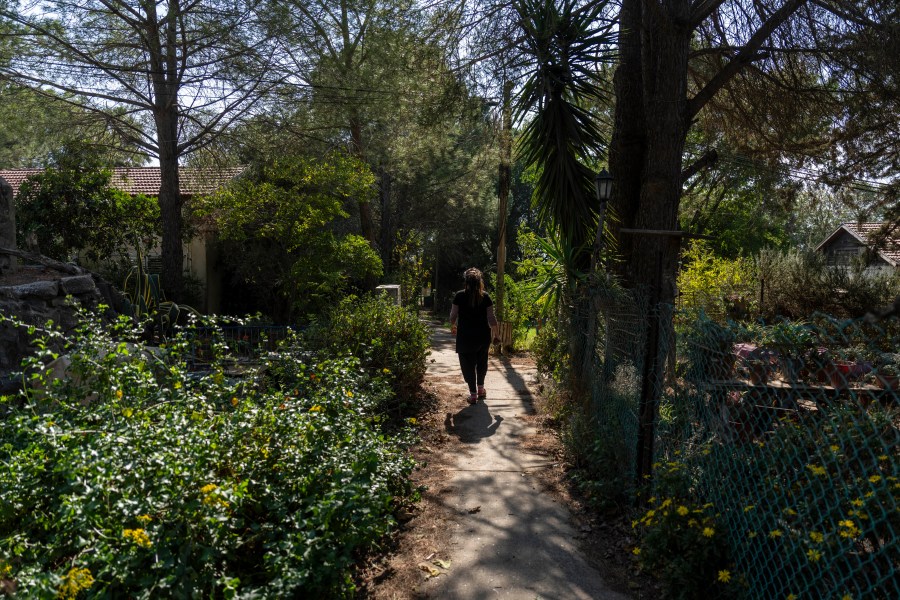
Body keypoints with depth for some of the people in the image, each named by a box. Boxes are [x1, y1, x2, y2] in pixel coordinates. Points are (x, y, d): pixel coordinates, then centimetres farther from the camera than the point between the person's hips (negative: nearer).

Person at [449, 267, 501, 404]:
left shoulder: (460, 295, -8)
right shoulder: (485, 296, -4)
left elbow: (453, 316, -5)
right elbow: (491, 318, -5)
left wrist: (452, 326, 15)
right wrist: (495, 334, 7)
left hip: (465, 336, -2)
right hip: (483, 336, 3)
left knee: (468, 364, 6)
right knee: (482, 362, 22)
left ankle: (473, 394, 6)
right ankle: (481, 388, 33)